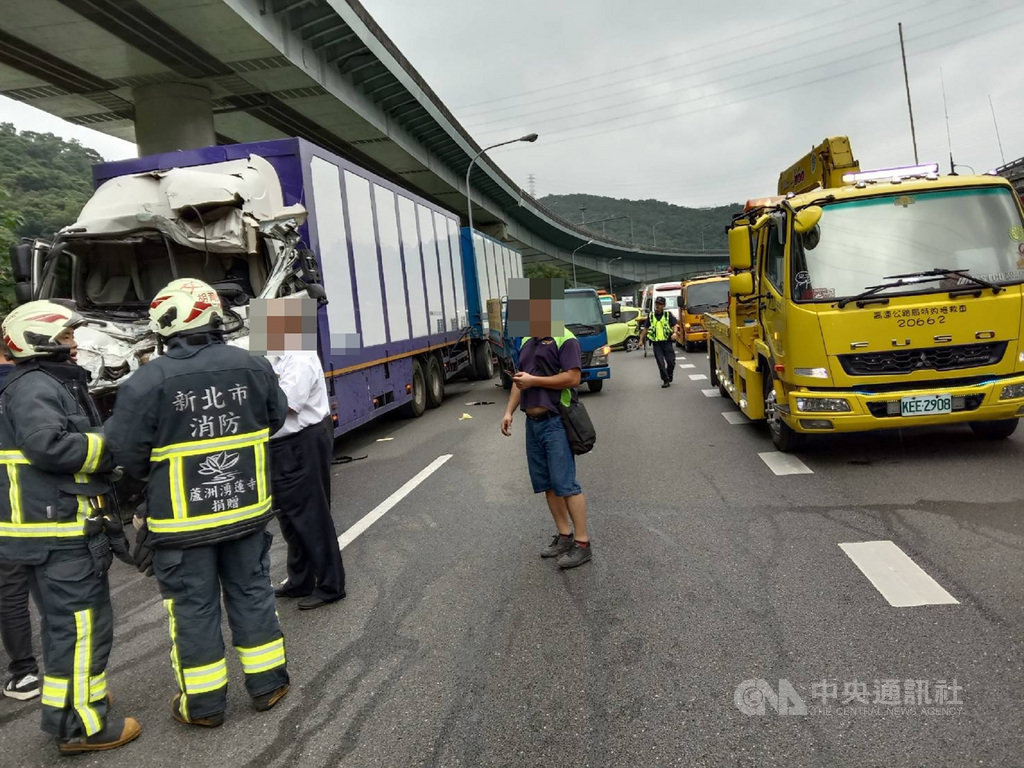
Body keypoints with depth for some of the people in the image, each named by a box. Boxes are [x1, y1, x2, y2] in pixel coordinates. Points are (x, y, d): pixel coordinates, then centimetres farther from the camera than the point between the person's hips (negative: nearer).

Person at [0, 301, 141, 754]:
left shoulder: (55, 384, 18)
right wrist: (110, 448, -19)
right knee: (80, 625, -4)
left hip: (56, 527, 11)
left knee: (67, 621, 22)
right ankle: (78, 726, 5)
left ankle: (79, 694, 37)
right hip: (58, 534, -11)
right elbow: (48, 445, -30)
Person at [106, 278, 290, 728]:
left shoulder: (147, 381, -17)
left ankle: (204, 703, 25)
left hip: (182, 520, -3)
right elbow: (275, 420, 8)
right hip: (246, 509, 4)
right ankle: (267, 683, 29)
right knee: (251, 594, 17)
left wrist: (150, 472, 10)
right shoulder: (253, 367, -5)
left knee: (193, 608, 11)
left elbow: (126, 452, -11)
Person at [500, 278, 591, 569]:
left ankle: (583, 543, 0)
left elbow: (572, 377, -17)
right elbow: (519, 380, 22)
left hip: (556, 422, -8)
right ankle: (564, 535, 22)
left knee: (565, 484, -8)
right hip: (533, 422, 8)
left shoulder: (564, 339, -8)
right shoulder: (527, 343, 17)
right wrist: (509, 411, 11)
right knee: (546, 483, 11)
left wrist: (533, 381, -14)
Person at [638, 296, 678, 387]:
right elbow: (645, 329, 15)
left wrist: (674, 332, -23)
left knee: (671, 362, 0)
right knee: (661, 364, -2)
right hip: (656, 343, 1)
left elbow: (675, 325, -3)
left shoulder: (668, 315, 3)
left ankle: (669, 377, 25)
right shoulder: (650, 316, 9)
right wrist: (641, 340, 13)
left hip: (667, 342, -1)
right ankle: (666, 381, 9)